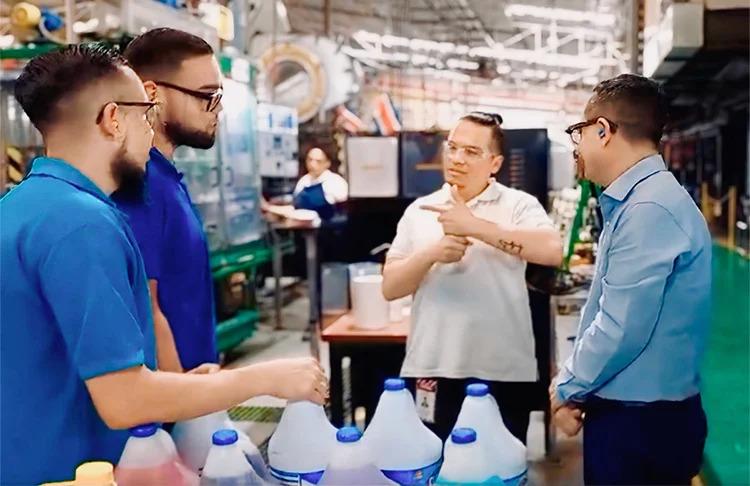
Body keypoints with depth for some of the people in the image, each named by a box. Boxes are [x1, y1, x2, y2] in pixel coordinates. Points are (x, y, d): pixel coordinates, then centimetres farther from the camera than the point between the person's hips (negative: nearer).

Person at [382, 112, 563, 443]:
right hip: (432, 369, 2)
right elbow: (390, 288, 3)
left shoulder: (519, 204, -1)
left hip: (504, 371, -2)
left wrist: (475, 227, -22)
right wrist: (431, 254, -16)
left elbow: (553, 251, -21)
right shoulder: (420, 211, 7)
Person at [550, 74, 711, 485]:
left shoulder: (649, 209, -22)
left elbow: (620, 330, -24)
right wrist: (576, 384, 6)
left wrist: (567, 388, -8)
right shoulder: (632, 202, 10)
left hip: (639, 422, -9)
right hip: (626, 412, 9)